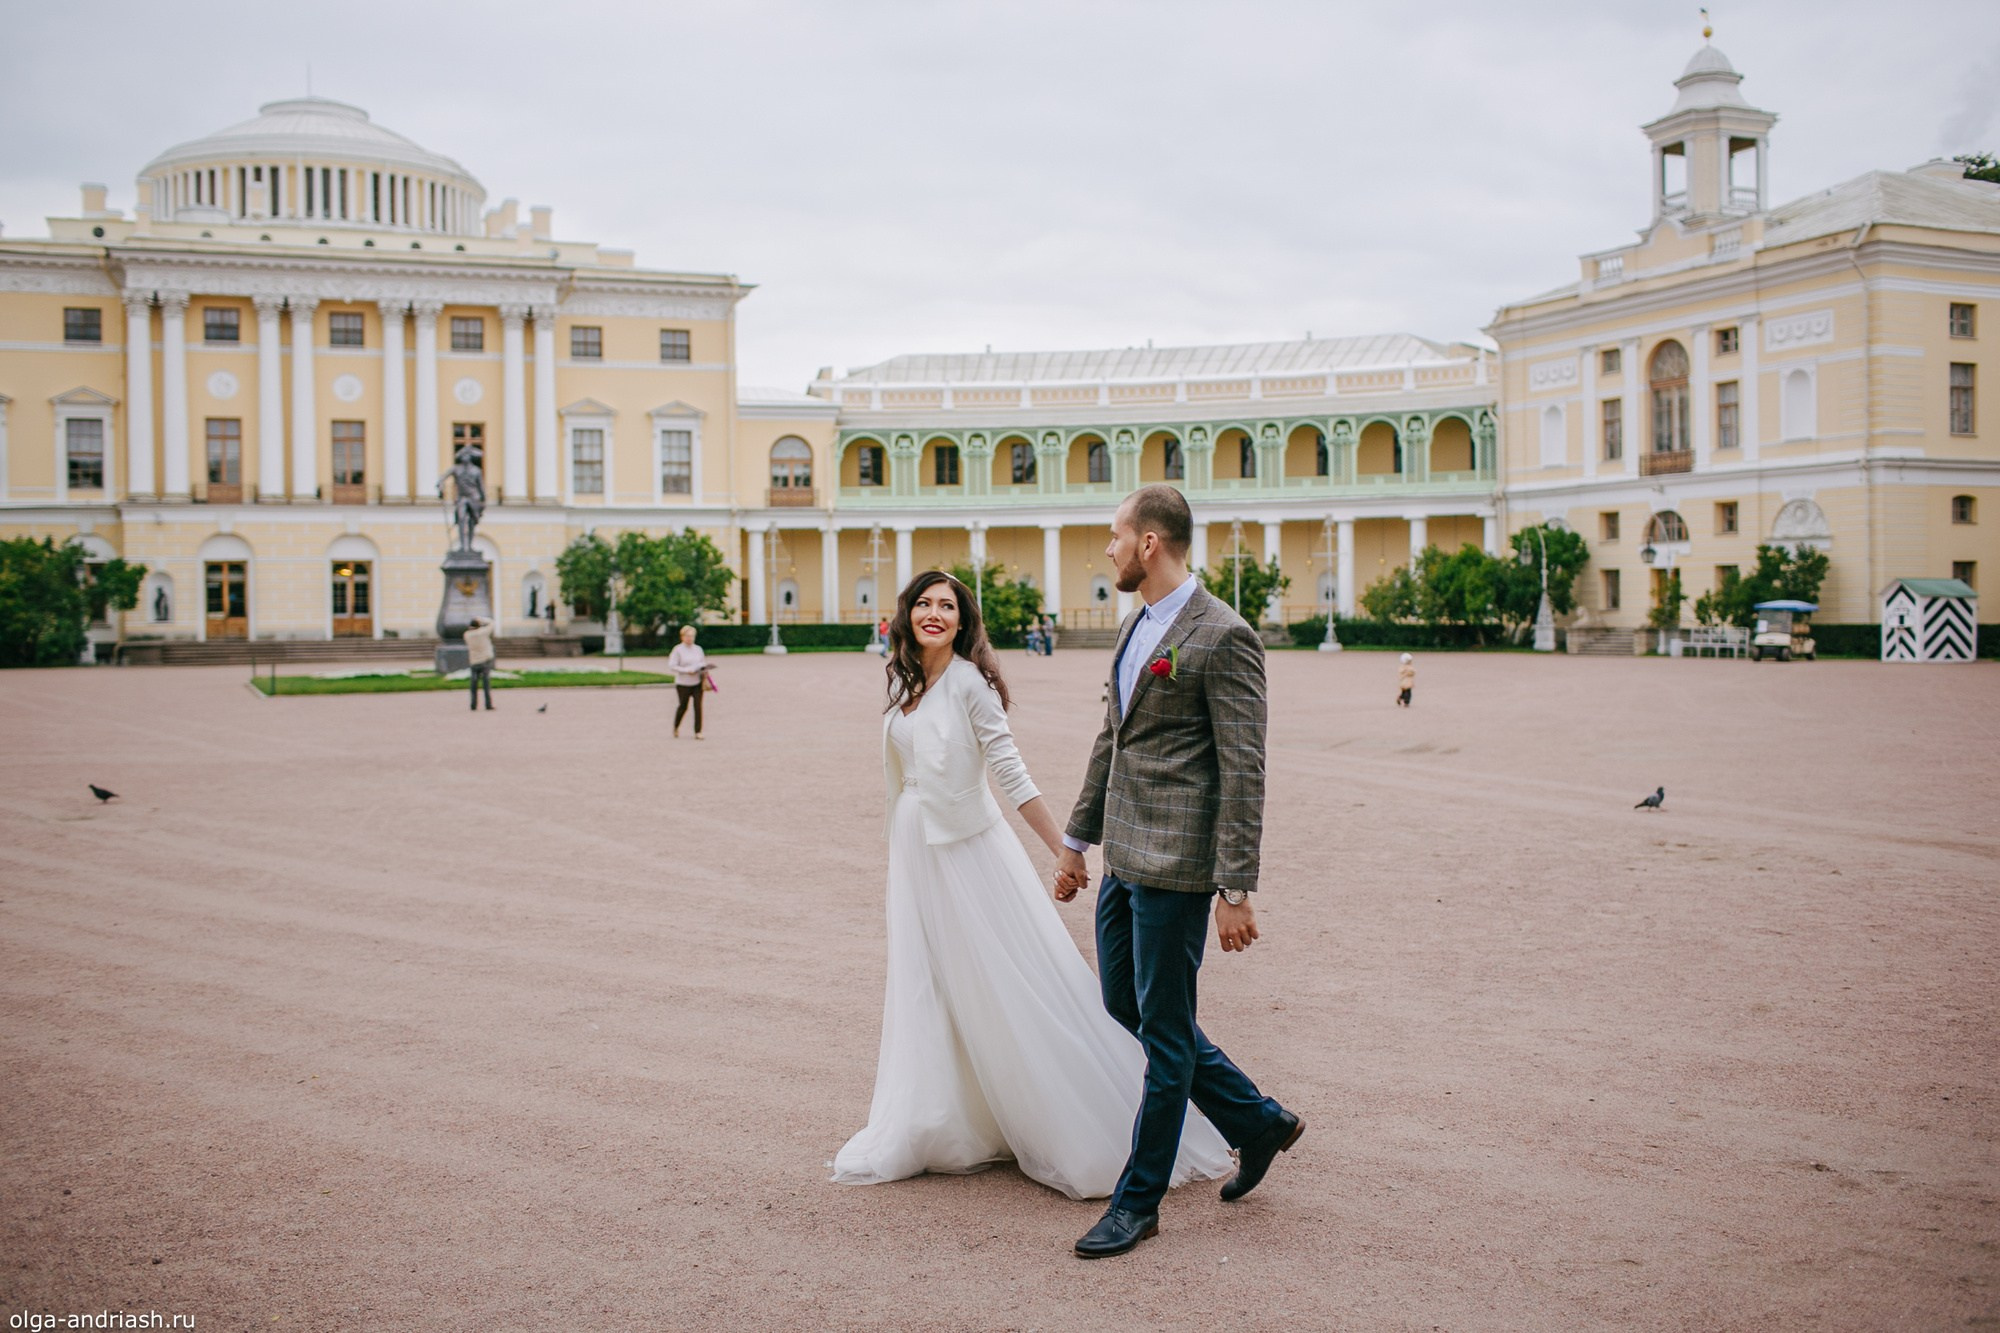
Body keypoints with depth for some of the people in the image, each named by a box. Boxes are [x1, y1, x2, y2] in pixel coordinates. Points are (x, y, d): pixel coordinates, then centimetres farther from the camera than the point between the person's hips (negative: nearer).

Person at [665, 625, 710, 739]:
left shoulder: (698, 649, 11)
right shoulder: (678, 650, -4)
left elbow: (704, 663, 18)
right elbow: (671, 666, -10)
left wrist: (704, 672, -5)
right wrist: (686, 671, -19)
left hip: (697, 682, 3)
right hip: (683, 683, -3)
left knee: (698, 706, -6)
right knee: (683, 706, 7)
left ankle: (698, 732, -2)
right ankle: (676, 727, 33)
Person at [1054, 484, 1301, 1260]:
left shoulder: (1223, 637, -14)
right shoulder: (1135, 628, 14)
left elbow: (1244, 772, -16)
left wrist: (1237, 889, -18)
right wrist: (1078, 839, 23)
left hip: (1176, 865, -10)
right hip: (1124, 859, 10)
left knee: (1163, 1031, 2)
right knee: (1126, 1007, 16)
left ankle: (1138, 1202, 16)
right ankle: (1259, 1123, 32)